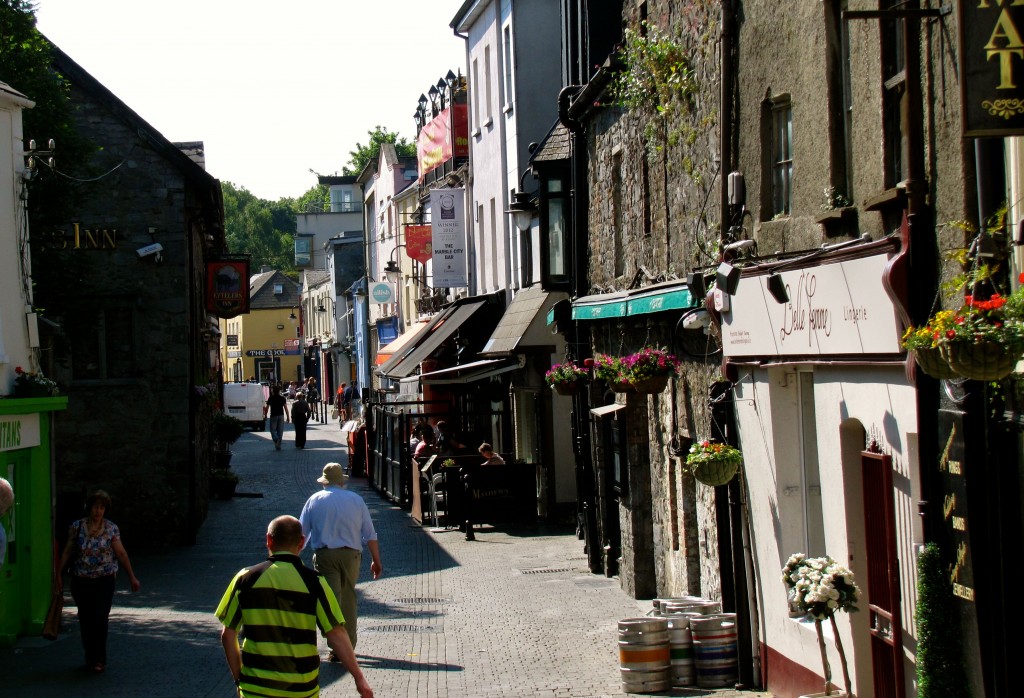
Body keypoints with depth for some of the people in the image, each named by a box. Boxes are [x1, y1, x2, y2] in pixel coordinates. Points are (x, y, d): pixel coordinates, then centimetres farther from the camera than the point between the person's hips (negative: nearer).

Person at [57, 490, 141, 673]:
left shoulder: (111, 528, 0)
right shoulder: (77, 527, 1)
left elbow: (121, 553, 3)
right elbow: (67, 552, 7)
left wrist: (132, 577, 3)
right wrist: (59, 574, 3)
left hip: (104, 580, -1)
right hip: (81, 581, 1)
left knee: (101, 617, -12)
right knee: (85, 619, 6)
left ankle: (99, 659, -5)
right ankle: (90, 656, 20)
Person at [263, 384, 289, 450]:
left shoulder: (270, 398, -4)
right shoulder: (282, 398, 3)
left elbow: (267, 408, -5)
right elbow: (285, 407, 1)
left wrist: (265, 415, 6)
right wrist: (287, 416, 5)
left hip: (273, 416, -3)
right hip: (281, 415, 3)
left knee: (273, 429, 5)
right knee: (280, 431, 7)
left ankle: (276, 440, -21)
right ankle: (278, 445, 5)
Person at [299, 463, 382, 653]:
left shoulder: (315, 500, 5)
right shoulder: (356, 500, 7)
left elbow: (302, 533, 4)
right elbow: (370, 534, 6)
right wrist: (376, 561, 12)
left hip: (324, 555, -2)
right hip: (351, 554, 2)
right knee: (348, 599, 13)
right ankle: (349, 646, 19)